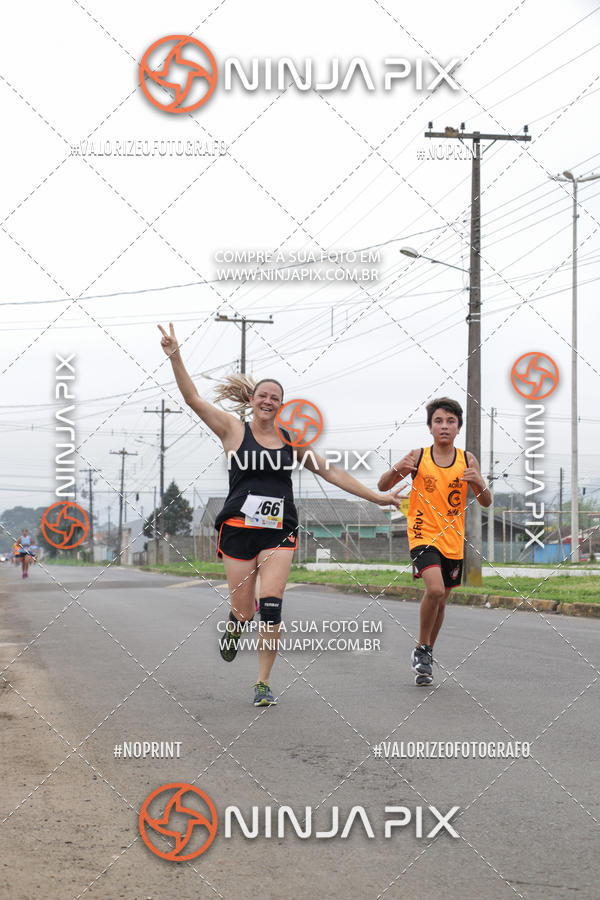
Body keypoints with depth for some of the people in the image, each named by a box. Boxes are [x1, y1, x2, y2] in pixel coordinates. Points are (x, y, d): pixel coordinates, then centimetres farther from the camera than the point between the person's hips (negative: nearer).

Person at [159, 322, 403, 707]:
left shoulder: (292, 439, 12)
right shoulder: (234, 429, 4)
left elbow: (330, 472, 18)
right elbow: (193, 398, -4)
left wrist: (376, 496, 16)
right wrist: (175, 355, -16)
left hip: (279, 532, 1)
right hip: (239, 529, -1)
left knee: (271, 605, -15)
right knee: (244, 612, -1)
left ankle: (264, 682, -3)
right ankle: (234, 627, 38)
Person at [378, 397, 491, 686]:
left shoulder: (467, 459, 1)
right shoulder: (418, 457, -5)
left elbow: (486, 503, 3)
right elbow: (382, 486, -1)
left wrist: (479, 483, -19)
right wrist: (397, 469, -23)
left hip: (453, 541, 3)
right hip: (423, 535, -3)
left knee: (440, 600, 13)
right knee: (435, 589, -24)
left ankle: (426, 654, 34)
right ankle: (421, 649, -4)